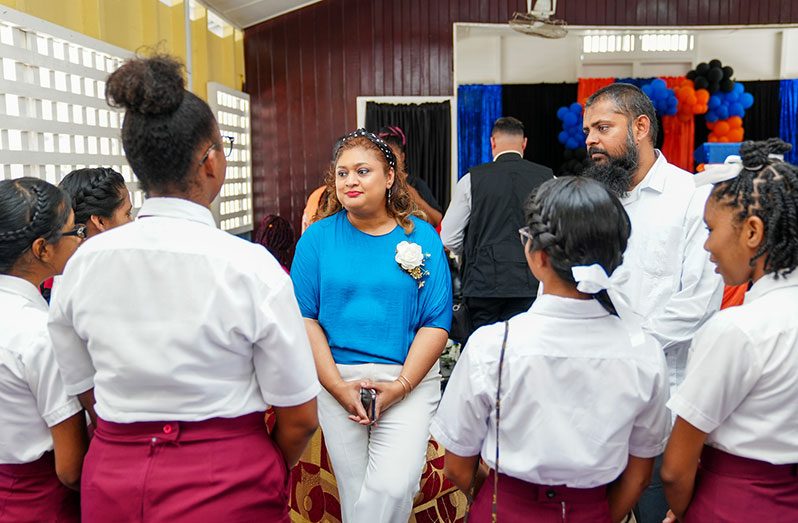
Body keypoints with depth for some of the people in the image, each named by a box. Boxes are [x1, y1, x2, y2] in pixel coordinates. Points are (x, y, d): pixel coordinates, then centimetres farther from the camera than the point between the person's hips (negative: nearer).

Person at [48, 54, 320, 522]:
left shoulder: (84, 261, -7)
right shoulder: (251, 265, -19)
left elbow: (86, 394, 5)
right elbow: (300, 418, -12)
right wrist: (268, 475, 6)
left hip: (111, 482, 4)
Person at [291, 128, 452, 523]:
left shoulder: (422, 237, 1)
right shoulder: (318, 237, 2)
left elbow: (436, 323, -2)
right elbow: (304, 317, -2)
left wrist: (400, 386, -11)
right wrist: (339, 386, -9)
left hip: (409, 381, 0)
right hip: (336, 380, 1)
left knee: (393, 487, -11)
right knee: (354, 489, 8)